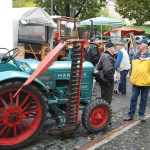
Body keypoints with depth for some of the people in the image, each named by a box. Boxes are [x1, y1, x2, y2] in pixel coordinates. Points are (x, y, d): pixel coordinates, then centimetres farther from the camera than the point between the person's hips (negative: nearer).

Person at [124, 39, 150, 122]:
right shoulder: (135, 56, 8)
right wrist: (132, 77, 13)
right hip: (136, 81, 3)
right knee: (133, 98, 6)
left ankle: (141, 114, 23)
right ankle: (130, 115, 14)